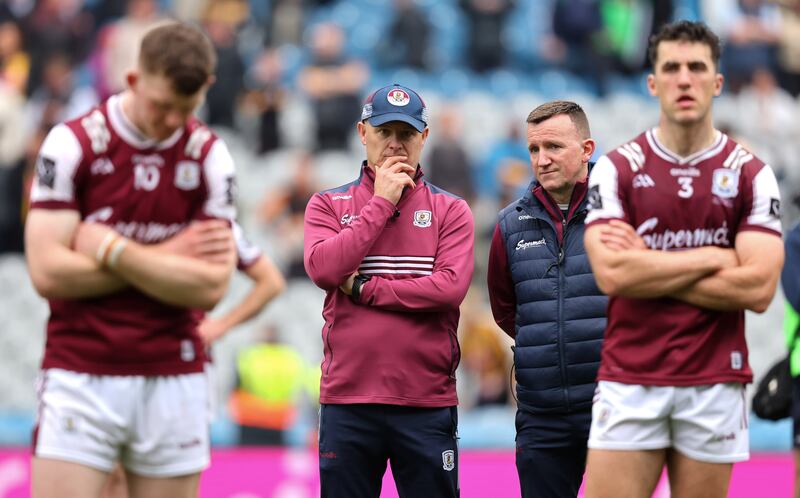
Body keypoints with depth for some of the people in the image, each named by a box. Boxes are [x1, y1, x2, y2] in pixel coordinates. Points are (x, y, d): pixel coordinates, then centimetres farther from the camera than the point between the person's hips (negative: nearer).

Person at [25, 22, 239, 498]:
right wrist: (168, 258, -9)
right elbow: (49, 272, -11)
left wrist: (112, 250, -10)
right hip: (80, 378, -2)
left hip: (174, 382, 2)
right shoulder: (72, 143, -3)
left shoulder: (210, 156, 3)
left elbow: (211, 288, -5)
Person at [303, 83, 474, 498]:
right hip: (347, 402, 1)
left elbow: (451, 287, -10)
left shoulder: (451, 211, 6)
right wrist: (381, 203, -6)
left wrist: (363, 289, -7)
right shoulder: (328, 206, 9)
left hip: (428, 404, -1)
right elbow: (322, 269, -11)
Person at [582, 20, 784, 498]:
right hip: (630, 382, 0)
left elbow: (758, 288, -9)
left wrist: (649, 270, -9)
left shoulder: (752, 175, 2)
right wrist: (713, 258, -9)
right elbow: (612, 275, -11)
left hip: (715, 384, 0)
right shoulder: (616, 169, 2)